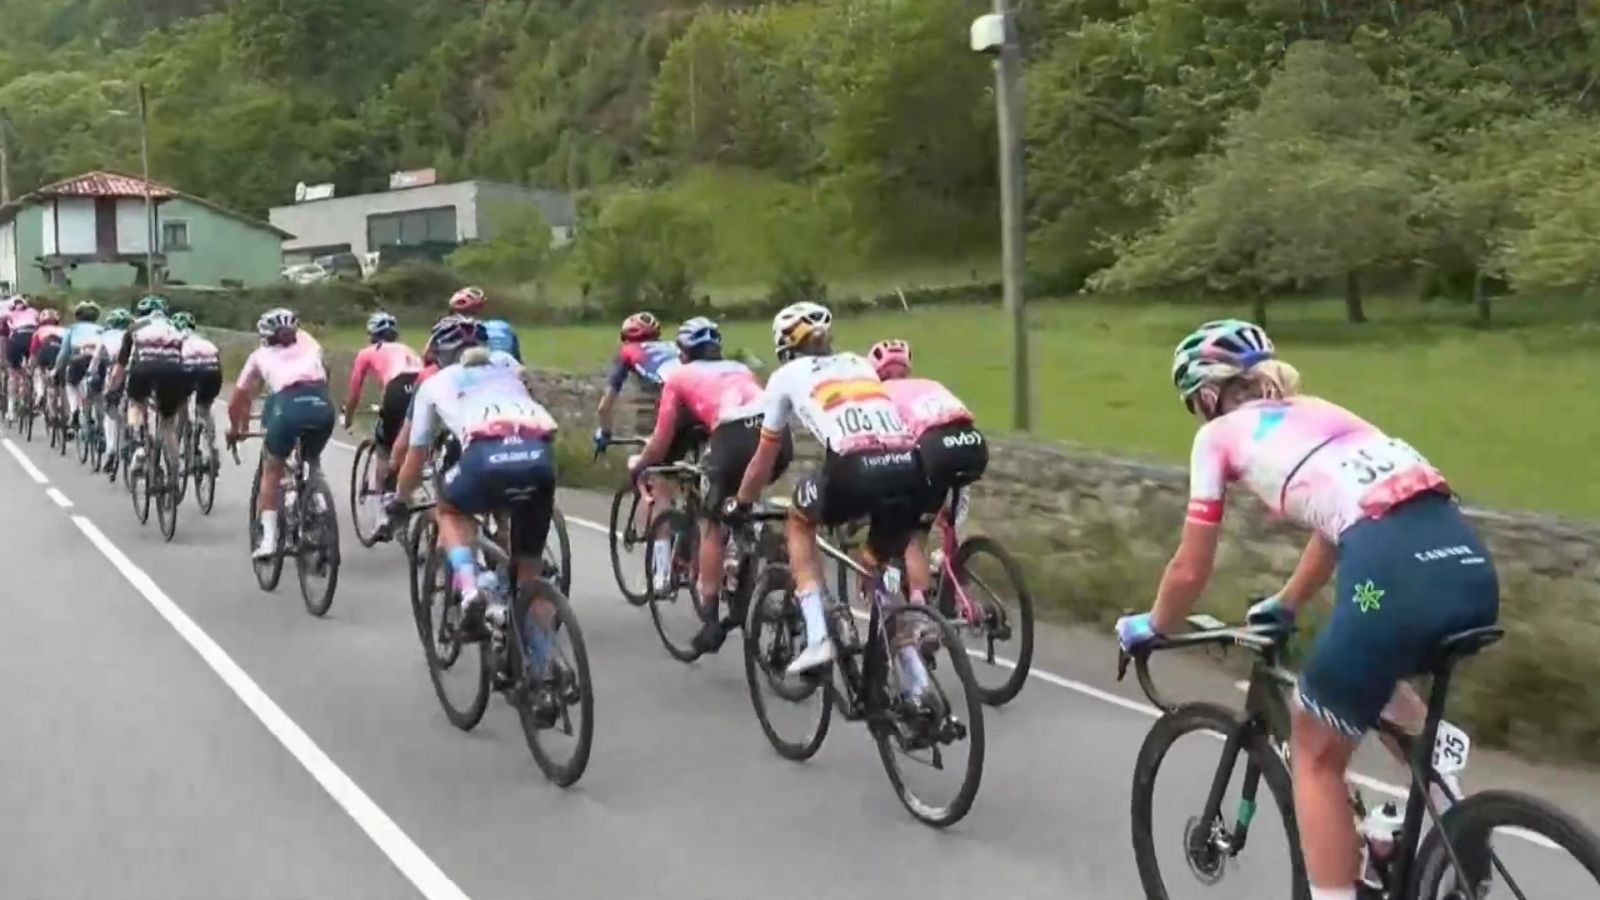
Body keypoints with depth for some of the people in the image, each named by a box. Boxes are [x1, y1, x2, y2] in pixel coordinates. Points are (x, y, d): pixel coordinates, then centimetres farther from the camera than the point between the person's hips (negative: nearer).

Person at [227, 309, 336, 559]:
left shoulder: (260, 355, 29)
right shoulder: (308, 344, 33)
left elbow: (236, 402, 33)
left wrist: (235, 430, 49)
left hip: (288, 405, -2)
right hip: (322, 405, 2)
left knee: (271, 470, 21)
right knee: (313, 461, 31)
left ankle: (268, 538, 12)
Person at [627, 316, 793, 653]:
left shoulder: (679, 376, 23)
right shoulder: (740, 369, 35)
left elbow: (661, 442, 25)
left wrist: (637, 464, 44)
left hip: (734, 438, -4)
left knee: (712, 524, 11)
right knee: (743, 502, 31)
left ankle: (711, 619, 6)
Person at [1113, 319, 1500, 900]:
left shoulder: (1219, 434, 16)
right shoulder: (1316, 413, 33)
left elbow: (1190, 570, 17)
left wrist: (1149, 629, 37)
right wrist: (1282, 606, 57)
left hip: (1394, 573, -7)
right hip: (1471, 566, 7)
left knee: (1315, 753, 16)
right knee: (1370, 674, 39)